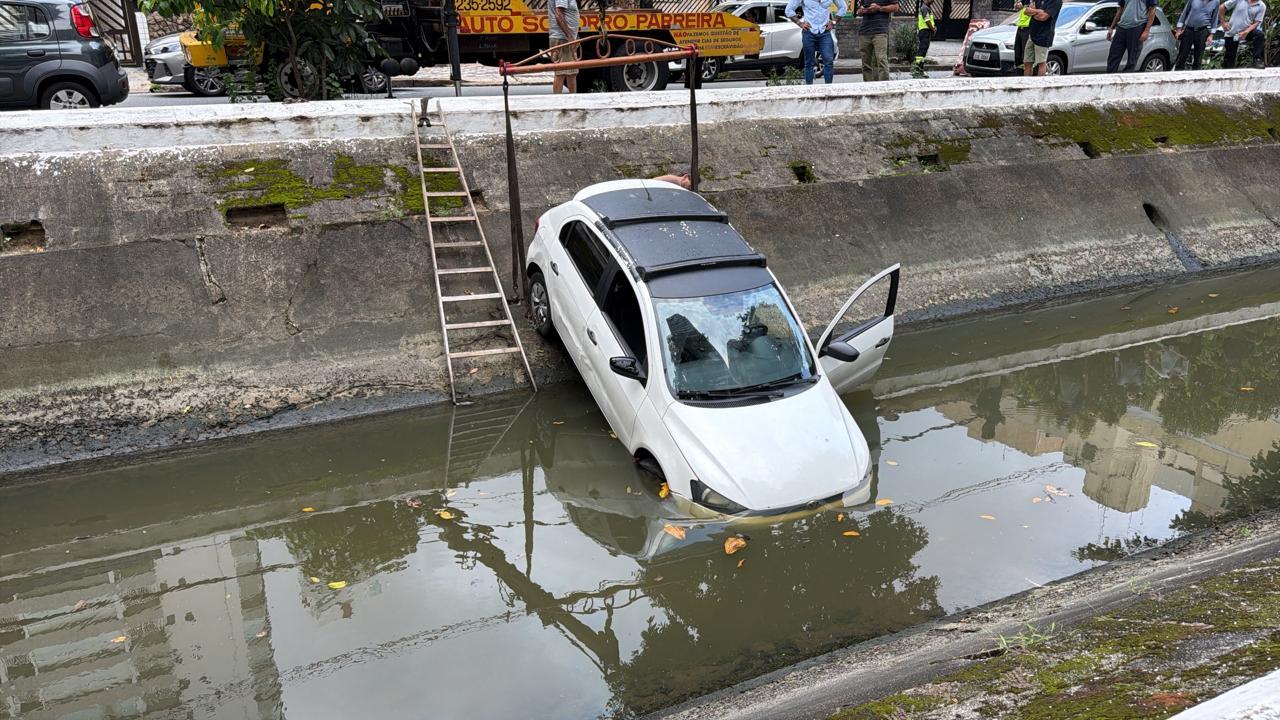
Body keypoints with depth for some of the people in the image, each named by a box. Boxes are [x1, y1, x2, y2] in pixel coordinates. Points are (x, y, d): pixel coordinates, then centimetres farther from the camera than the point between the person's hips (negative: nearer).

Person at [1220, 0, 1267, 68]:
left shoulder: (1262, 6, -3)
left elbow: (1256, 23, -8)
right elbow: (1221, 7, 1)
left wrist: (1246, 32, -24)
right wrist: (1223, 22, -2)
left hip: (1248, 31, 1)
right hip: (1232, 32, 0)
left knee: (1260, 35, -30)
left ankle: (1257, 60, -26)